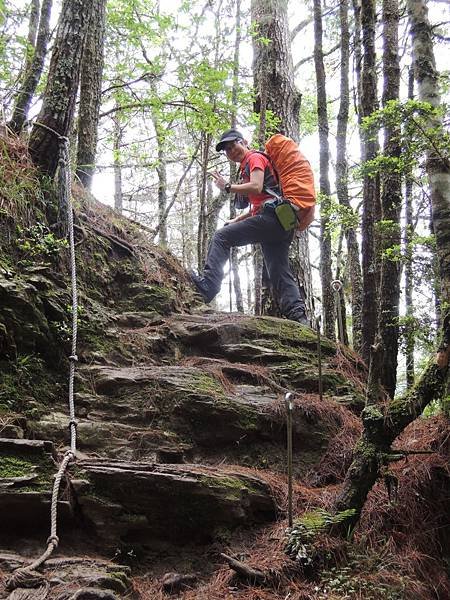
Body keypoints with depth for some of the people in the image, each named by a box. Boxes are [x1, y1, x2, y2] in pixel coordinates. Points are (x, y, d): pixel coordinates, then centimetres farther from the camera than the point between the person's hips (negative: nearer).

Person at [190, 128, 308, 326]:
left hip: (271, 216, -10)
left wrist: (228, 187, -3)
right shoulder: (247, 167, 33)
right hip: (282, 223, 10)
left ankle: (207, 284, -23)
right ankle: (297, 314, -6)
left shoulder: (255, 158, 5)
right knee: (280, 273, 3)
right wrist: (238, 220, 24)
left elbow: (256, 187, -14)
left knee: (222, 237, -13)